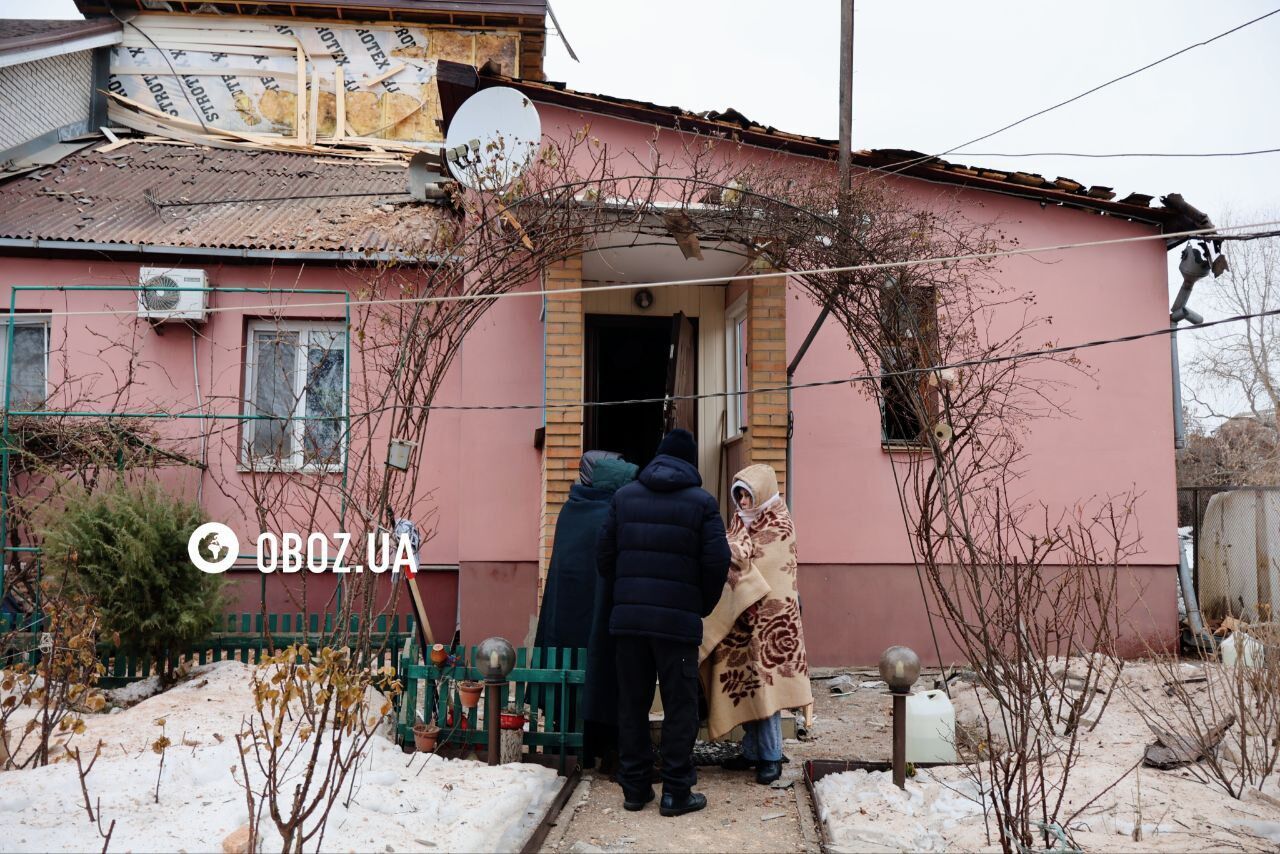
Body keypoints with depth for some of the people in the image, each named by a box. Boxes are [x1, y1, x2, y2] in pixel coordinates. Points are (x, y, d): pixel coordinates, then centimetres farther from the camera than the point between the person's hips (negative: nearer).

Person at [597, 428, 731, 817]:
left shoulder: (624, 496, 8)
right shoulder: (702, 501, -1)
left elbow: (605, 555, 6)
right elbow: (717, 562, -5)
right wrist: (703, 607, 10)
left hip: (627, 617, 3)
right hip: (678, 620, -3)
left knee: (632, 704, 12)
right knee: (680, 706, 6)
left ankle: (634, 787, 18)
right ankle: (676, 792, 9)